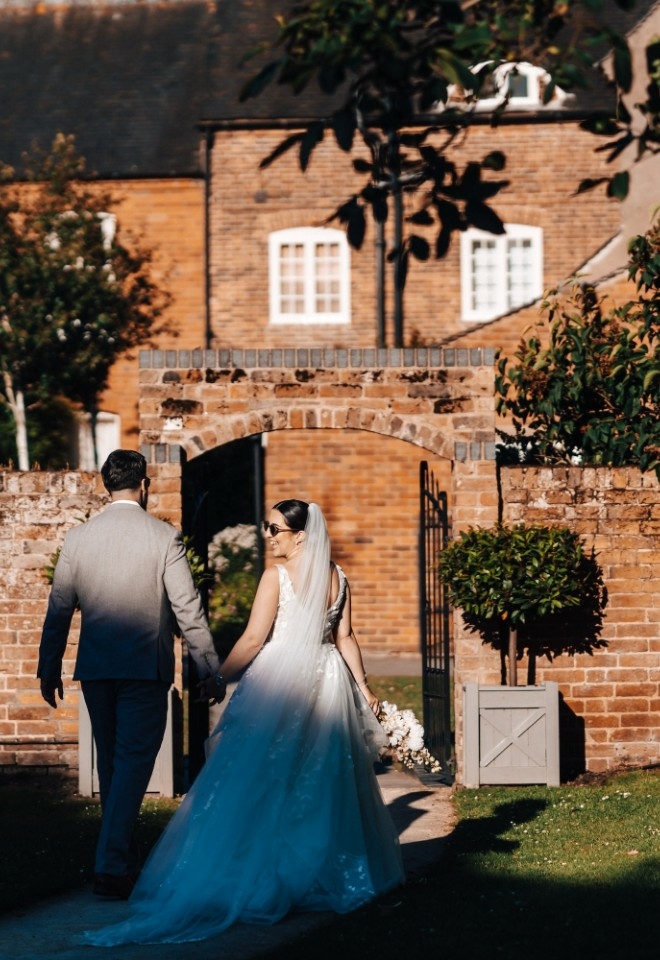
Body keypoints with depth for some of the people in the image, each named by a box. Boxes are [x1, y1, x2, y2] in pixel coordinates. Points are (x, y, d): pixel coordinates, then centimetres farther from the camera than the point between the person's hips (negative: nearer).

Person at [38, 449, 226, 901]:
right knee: (134, 762, -2)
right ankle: (112, 865, -11)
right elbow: (188, 608, -9)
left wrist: (49, 669, 15)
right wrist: (211, 670, -4)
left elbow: (59, 609, 5)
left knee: (111, 762, 17)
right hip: (146, 667, -4)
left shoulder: (78, 538, 2)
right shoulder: (163, 537, -8)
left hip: (95, 667, 4)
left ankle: (122, 858, 27)